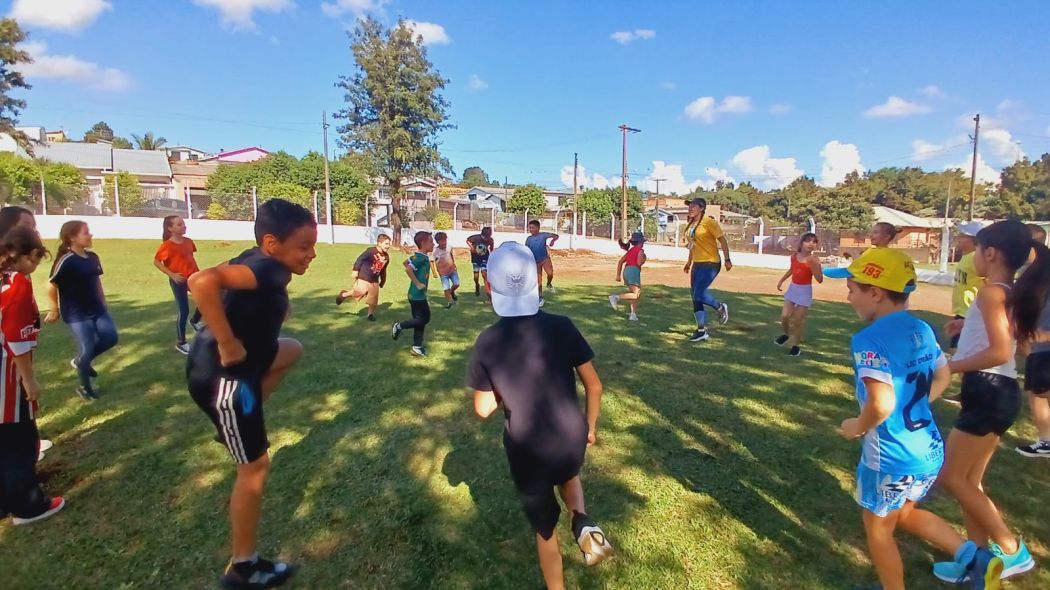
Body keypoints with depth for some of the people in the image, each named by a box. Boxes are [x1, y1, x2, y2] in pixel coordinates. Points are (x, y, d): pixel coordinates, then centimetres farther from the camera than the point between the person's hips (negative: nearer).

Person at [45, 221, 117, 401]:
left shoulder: (93, 257, 5)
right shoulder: (66, 261, -19)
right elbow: (51, 287, -13)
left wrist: (103, 302, 16)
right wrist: (55, 310, -4)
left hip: (97, 309, 7)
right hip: (76, 315, -7)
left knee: (111, 338, 3)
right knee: (88, 348, -2)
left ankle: (81, 361, 29)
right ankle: (84, 387, 19)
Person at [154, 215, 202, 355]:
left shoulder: (188, 241, 6)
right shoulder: (167, 245, -14)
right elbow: (156, 262, -11)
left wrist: (197, 271, 10)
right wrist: (172, 274, -17)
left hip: (193, 277, 6)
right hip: (179, 280, -6)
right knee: (184, 311, -1)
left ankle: (195, 320, 33)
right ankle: (180, 343, 13)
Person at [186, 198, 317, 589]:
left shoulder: (258, 261, 3)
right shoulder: (269, 268, -24)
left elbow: (223, 277, 18)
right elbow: (203, 282, -40)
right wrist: (228, 344, -30)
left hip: (237, 364, 9)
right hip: (223, 376, -9)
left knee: (291, 351, 29)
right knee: (255, 467, 5)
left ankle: (241, 419, 24)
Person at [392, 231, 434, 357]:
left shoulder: (419, 256, 9)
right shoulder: (422, 258, -20)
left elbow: (406, 262, 21)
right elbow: (408, 268, -31)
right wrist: (417, 283, -22)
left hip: (418, 294, 10)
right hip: (417, 295, -10)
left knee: (421, 320, 13)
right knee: (423, 319, -2)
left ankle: (417, 347, 19)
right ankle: (399, 326, 9)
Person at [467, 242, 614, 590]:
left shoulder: (487, 343, -11)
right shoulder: (561, 327, -10)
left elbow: (483, 409, -4)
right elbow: (594, 385, -3)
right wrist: (590, 428, 13)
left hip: (527, 452, -1)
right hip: (571, 440, 1)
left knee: (545, 529, 22)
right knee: (567, 475, 36)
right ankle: (583, 523, 10)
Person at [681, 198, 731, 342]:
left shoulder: (709, 222, -11)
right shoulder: (691, 224, 11)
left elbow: (722, 240, -11)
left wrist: (727, 259, -14)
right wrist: (689, 261, 23)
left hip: (710, 264, -8)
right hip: (697, 264, 8)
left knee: (699, 294, -18)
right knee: (696, 298, 6)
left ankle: (721, 307, 11)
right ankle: (702, 331, 14)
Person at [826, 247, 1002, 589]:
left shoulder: (870, 339, -26)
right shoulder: (921, 329, 2)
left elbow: (881, 404, -33)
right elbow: (943, 377, 17)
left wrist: (856, 428, -15)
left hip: (892, 459, -8)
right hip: (929, 451, 8)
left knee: (878, 529, 16)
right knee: (904, 513, 31)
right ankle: (974, 558, 23)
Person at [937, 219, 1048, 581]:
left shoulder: (991, 292, -16)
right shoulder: (1012, 293, 12)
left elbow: (1000, 352, -25)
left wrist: (949, 367, -19)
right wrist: (968, 327, 17)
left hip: (989, 393, -10)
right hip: (996, 392, 10)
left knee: (951, 477, 1)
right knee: (969, 479, 15)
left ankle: (1012, 550, 11)